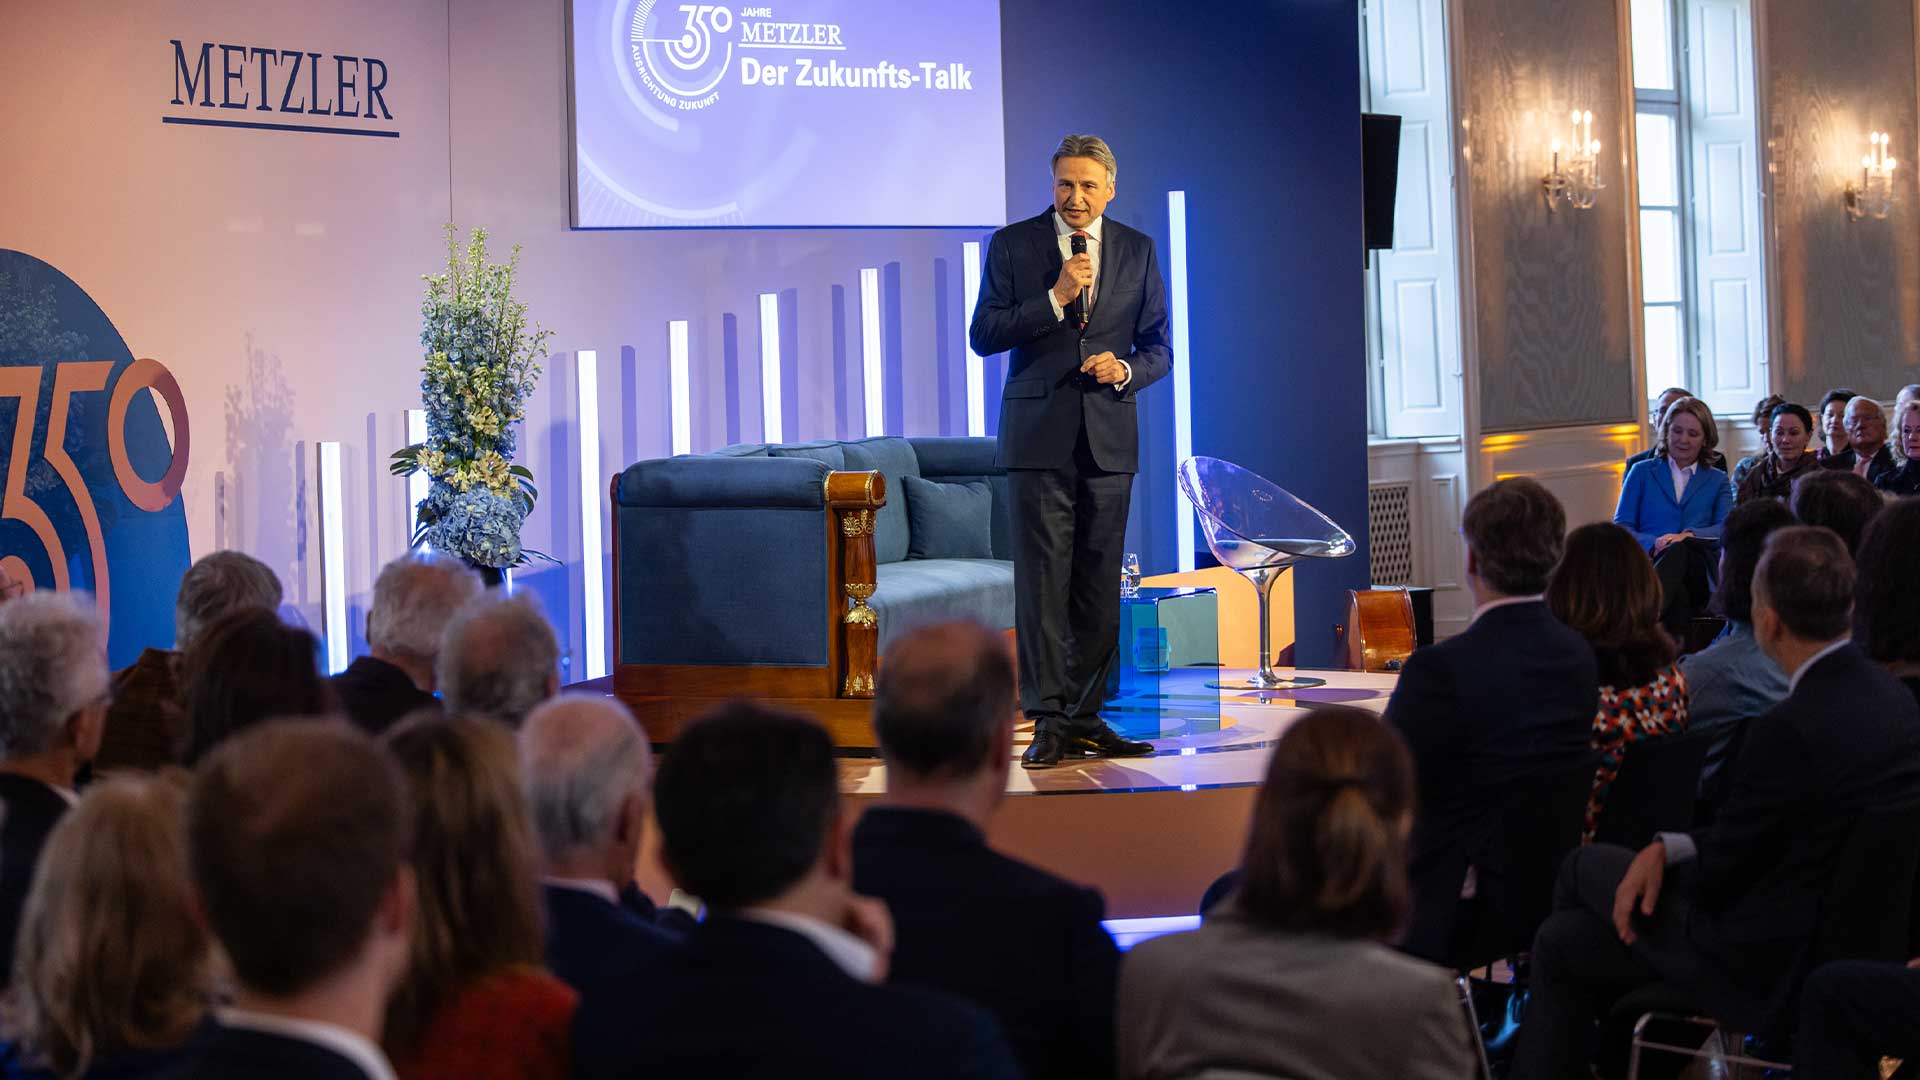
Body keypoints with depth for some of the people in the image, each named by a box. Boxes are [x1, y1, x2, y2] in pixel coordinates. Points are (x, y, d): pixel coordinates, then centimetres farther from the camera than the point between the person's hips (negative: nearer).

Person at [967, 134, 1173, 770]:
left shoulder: (1138, 251, 10)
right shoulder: (1014, 244, 3)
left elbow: (1158, 347, 13)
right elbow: (984, 335, -4)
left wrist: (1126, 370, -9)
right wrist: (1056, 297, -13)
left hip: (1109, 439, 3)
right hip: (1039, 436, -3)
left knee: (1099, 586, 5)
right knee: (1043, 580, -6)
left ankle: (1087, 717, 11)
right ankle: (1049, 721, -5)